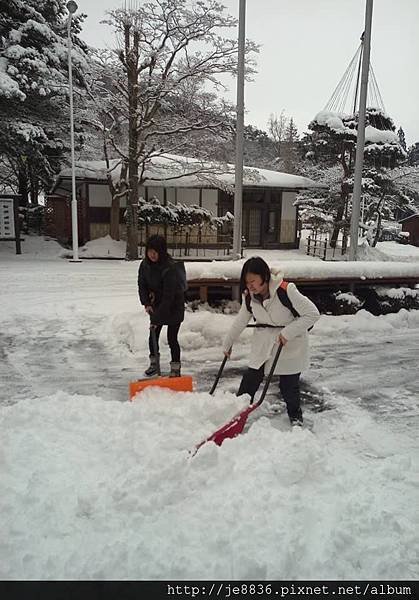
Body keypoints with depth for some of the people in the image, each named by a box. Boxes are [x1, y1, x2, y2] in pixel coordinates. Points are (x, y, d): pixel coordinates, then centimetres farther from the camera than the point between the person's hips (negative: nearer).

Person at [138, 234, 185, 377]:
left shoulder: (170, 268, -28)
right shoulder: (145, 265, -7)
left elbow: (168, 296, -29)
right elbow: (142, 285, 4)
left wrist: (156, 318, -29)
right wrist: (146, 303, -12)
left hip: (174, 307, -6)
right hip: (156, 305, 6)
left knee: (172, 339, -5)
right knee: (153, 336, 11)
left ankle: (175, 369, 9)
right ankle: (154, 363, 31)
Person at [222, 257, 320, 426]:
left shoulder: (286, 291, -27)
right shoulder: (249, 296, -8)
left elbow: (312, 314, -23)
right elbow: (240, 321, 8)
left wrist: (287, 332, -28)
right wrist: (227, 344, 16)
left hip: (291, 344, -4)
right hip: (263, 343, 4)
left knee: (289, 385, 5)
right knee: (250, 380, 1)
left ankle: (295, 416, 31)